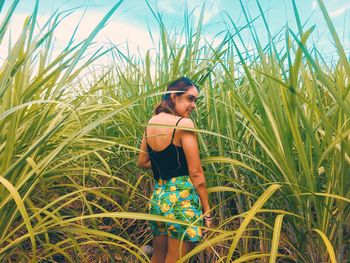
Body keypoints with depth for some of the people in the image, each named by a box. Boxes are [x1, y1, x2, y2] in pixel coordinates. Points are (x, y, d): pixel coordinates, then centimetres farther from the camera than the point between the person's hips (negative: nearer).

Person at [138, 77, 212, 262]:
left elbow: (143, 162, 16)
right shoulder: (184, 124, -14)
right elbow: (196, 174, -14)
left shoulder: (151, 123, 7)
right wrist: (207, 211, -6)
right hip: (182, 198, -7)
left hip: (158, 197, 7)